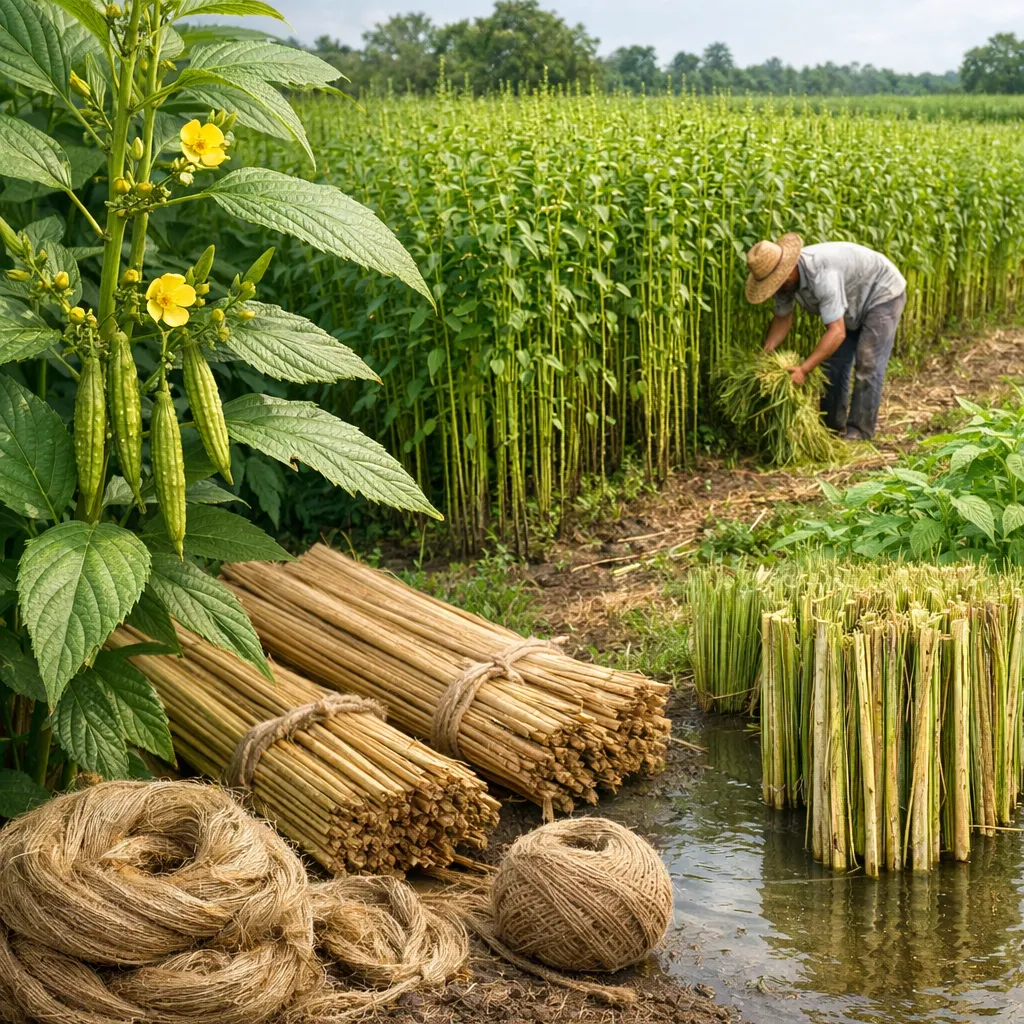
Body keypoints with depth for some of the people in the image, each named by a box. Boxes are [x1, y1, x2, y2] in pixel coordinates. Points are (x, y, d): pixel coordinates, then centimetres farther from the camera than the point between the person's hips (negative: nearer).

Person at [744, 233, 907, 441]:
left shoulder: (821, 275, -42)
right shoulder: (786, 277, -16)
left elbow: (837, 332, -43)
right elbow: (782, 318, -2)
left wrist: (803, 369, -46)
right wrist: (765, 354, -17)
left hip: (883, 294, -9)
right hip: (854, 302, 9)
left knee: (867, 365, -13)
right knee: (833, 361, 6)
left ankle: (858, 433, -8)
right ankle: (833, 427, 14)